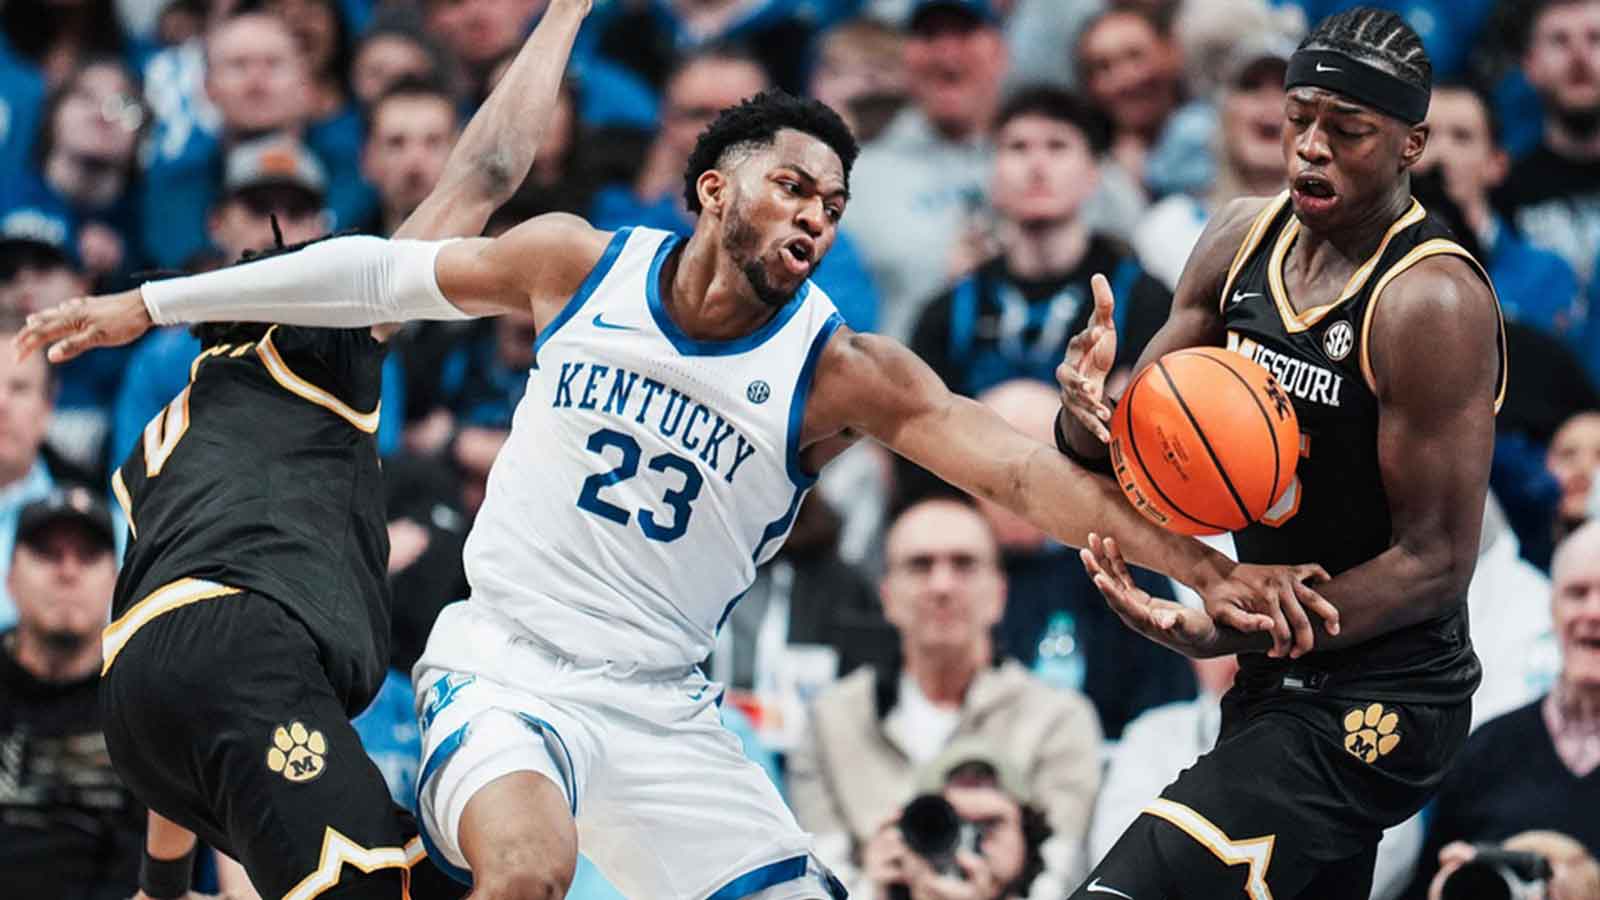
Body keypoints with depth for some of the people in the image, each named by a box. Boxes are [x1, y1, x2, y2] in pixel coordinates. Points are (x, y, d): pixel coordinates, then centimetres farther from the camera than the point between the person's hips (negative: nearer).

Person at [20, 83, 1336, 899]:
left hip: (662, 707, 3)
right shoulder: (577, 264, -2)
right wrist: (153, 304, 15)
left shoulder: (843, 373, -5)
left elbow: (1022, 470, -15)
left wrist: (1205, 572, -27)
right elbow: (388, 274, 10)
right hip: (504, 668, -3)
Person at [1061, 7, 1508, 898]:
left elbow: (1435, 563, -21)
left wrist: (1220, 635, -30)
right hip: (1278, 682, 9)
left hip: (1380, 706, -9)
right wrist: (1089, 415, -17)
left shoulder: (1431, 303, -22)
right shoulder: (1243, 240, 2)